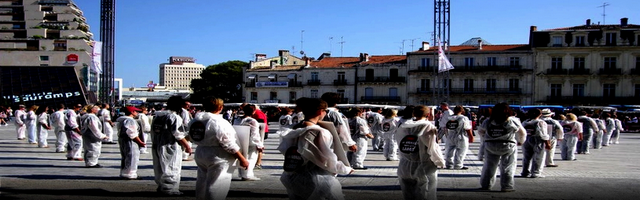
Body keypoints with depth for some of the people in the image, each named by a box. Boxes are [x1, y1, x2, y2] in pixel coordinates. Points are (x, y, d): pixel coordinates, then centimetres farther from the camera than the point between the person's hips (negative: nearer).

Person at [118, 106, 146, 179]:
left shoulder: (121, 120, 15)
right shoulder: (130, 120, -18)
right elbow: (133, 134, -23)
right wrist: (140, 142, -16)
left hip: (122, 140, 11)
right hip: (130, 142, -11)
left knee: (124, 158, 17)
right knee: (132, 159, -5)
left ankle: (123, 174, 25)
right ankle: (130, 175, -3)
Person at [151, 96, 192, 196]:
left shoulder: (157, 116, 9)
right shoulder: (175, 117, -17)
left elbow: (153, 132, 14)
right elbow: (179, 135, -18)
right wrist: (187, 146, -8)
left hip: (156, 146, 9)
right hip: (170, 148, -9)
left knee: (160, 168, 19)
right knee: (171, 169, 1)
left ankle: (161, 186, 30)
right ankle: (170, 189, 5)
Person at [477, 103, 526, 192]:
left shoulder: (488, 121, 2)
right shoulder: (513, 121, -5)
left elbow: (480, 131, 12)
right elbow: (522, 133, 3)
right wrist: (520, 141, 20)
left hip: (490, 145, 3)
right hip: (508, 146, -3)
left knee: (489, 166, 12)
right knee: (507, 167, 6)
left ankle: (485, 185, 17)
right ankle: (506, 186, 6)